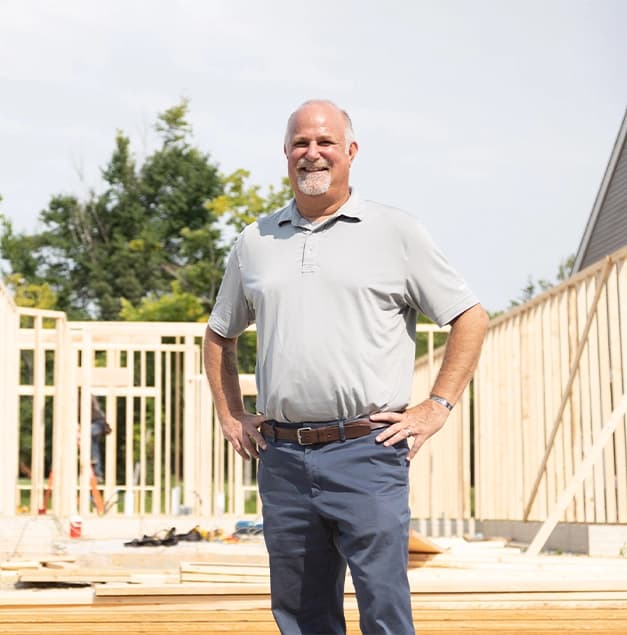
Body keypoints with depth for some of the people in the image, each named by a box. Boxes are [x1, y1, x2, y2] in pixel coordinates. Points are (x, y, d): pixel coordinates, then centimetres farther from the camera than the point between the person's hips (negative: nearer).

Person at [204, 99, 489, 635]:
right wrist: (230, 416, 16)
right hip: (282, 457, 4)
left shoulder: (396, 232, 3)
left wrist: (436, 408, -2)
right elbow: (220, 335, 27)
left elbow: (471, 318, 5)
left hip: (366, 451, -4)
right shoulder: (255, 242, 14)